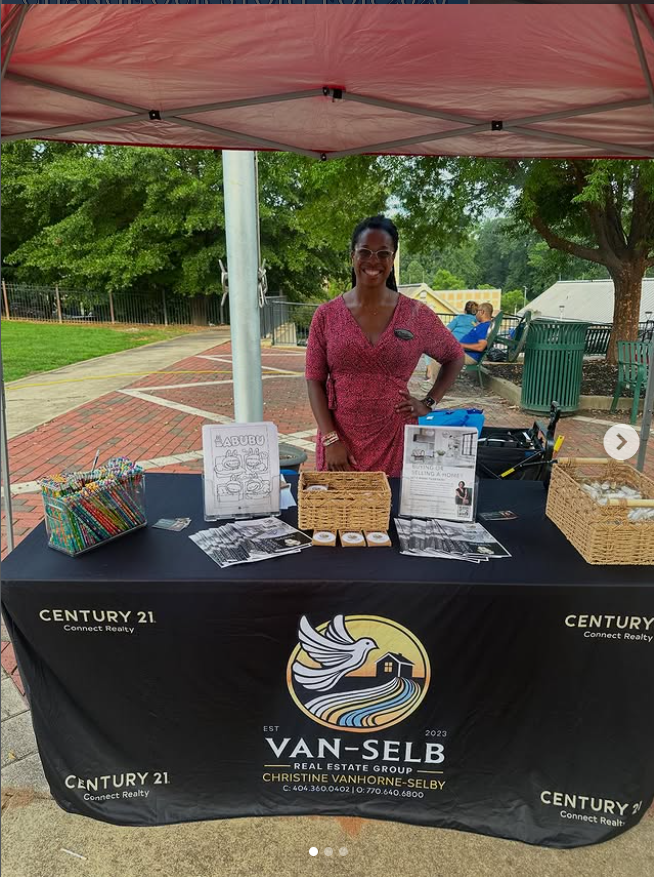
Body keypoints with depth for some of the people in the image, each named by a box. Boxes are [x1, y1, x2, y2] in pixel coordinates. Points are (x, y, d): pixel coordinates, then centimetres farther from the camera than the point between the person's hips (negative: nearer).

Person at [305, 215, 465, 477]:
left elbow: (455, 357, 14)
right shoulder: (326, 315, -1)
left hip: (395, 442, 0)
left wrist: (429, 403, 2)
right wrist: (331, 440, -9)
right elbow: (314, 380, -1)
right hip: (340, 439, 0)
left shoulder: (416, 315, 0)